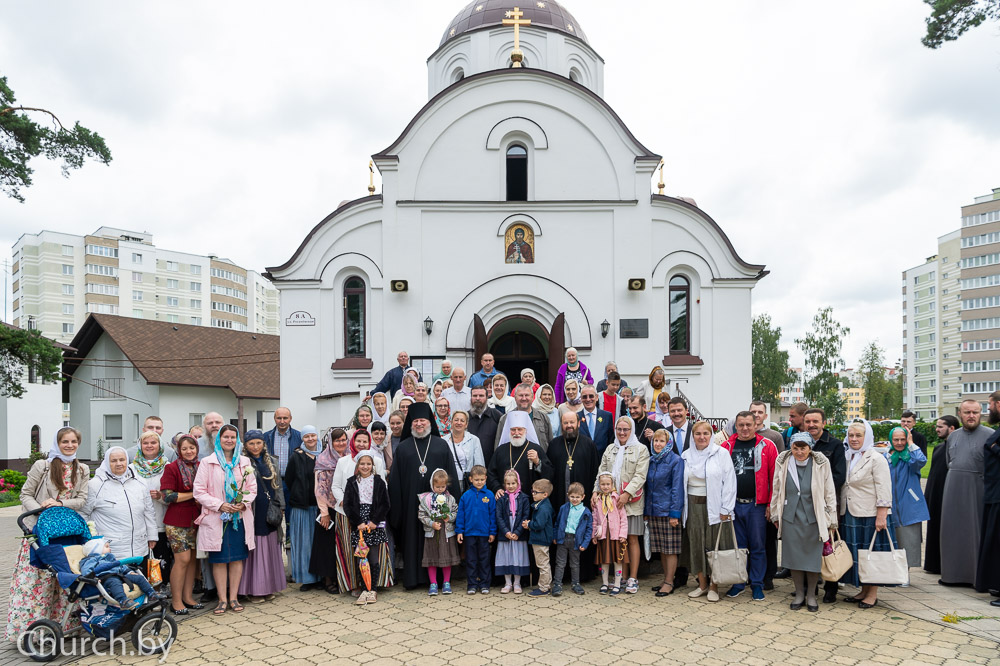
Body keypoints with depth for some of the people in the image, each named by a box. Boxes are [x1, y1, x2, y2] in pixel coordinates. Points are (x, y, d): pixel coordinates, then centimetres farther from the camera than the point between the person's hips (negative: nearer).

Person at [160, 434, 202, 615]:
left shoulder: (201, 467, 10)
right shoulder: (172, 468, -6)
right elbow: (168, 496, -13)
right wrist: (193, 494, -11)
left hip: (195, 520, 5)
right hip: (177, 521, -5)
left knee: (193, 558, 8)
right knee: (183, 559, -6)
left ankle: (188, 597, 19)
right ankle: (176, 601, 6)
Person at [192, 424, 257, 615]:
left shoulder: (245, 462, 8)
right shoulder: (207, 463, -1)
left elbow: (252, 488, 9)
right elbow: (199, 491, -4)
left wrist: (243, 503, -10)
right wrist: (220, 505, -14)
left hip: (240, 518, 2)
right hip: (216, 519, -2)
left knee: (237, 558, 6)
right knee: (219, 560, 2)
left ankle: (233, 597, 16)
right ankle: (222, 599, 13)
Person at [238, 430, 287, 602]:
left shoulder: (271, 461, 11)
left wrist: (281, 507, 10)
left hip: (270, 512, 5)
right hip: (252, 512, -5)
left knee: (270, 548, 9)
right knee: (254, 548, -1)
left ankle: (268, 587, 19)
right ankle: (253, 588, 9)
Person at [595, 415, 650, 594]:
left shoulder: (641, 449, 1)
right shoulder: (610, 449, 15)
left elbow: (640, 476, -7)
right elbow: (602, 471, 13)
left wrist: (627, 493, -17)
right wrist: (596, 491, -1)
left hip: (632, 501, -3)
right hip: (611, 500, 4)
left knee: (632, 539, 0)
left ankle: (632, 579, 8)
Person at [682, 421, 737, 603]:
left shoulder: (722, 453, -4)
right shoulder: (686, 455, 7)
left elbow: (729, 481, -6)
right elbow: (682, 483, 11)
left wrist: (725, 509, -9)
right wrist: (682, 508, 7)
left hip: (714, 506, -3)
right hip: (693, 506, 3)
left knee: (714, 545, 1)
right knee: (696, 545, 7)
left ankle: (714, 586, 13)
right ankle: (702, 584, 20)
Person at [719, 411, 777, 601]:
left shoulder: (767, 446, -1)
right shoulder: (727, 446, 5)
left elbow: (774, 477, -2)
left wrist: (771, 504, -6)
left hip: (757, 505, -2)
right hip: (733, 504, 2)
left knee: (757, 546, 6)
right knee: (737, 545, 10)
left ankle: (757, 584, 19)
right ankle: (738, 582, 23)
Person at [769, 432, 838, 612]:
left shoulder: (821, 463, -6)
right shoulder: (783, 462, -2)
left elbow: (830, 494, 1)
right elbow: (776, 491, 8)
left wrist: (831, 521, 2)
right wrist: (775, 515, 12)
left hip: (813, 519, -1)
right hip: (790, 518, 1)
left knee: (813, 557, 7)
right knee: (794, 556, 8)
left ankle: (811, 595, 26)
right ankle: (799, 593, 26)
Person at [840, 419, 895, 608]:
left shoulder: (876, 459, -8)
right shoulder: (848, 458, 12)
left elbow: (884, 490, -13)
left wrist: (881, 516, -18)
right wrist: (839, 512, 16)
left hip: (870, 515, -7)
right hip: (850, 515, 7)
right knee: (856, 553, 11)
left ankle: (873, 594, 13)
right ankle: (863, 591, 22)